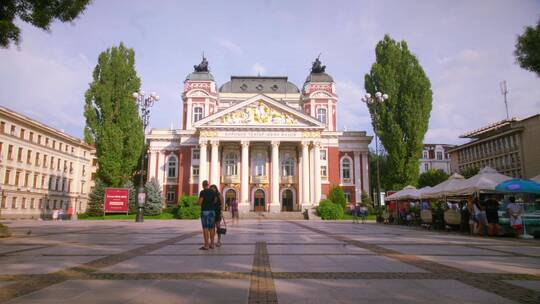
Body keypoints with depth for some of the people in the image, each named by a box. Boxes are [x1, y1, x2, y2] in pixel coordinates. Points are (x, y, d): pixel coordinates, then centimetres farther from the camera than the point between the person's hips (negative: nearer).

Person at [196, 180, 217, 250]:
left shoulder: (202, 192, -10)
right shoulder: (213, 191, 8)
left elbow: (199, 203, -14)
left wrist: (197, 202, 9)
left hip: (205, 211, -6)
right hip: (212, 211, 6)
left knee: (205, 228, -5)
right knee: (211, 228, 11)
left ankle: (206, 245, -6)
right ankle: (211, 244, 15)